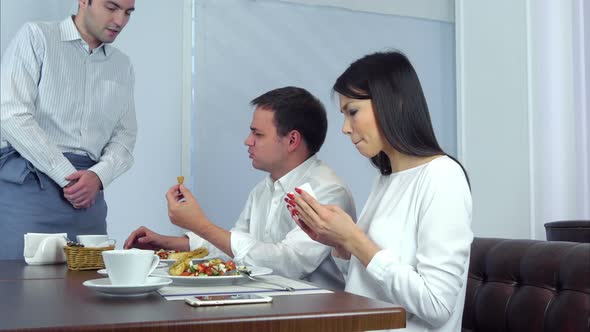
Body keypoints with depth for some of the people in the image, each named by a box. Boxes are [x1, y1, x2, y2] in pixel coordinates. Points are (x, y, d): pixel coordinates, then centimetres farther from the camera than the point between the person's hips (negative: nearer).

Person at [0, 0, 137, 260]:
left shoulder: (122, 66, 16)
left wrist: (98, 176, -10)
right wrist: (67, 176, -13)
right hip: (28, 183, -4)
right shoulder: (36, 37, 1)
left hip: (88, 191, 4)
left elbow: (125, 136, 11)